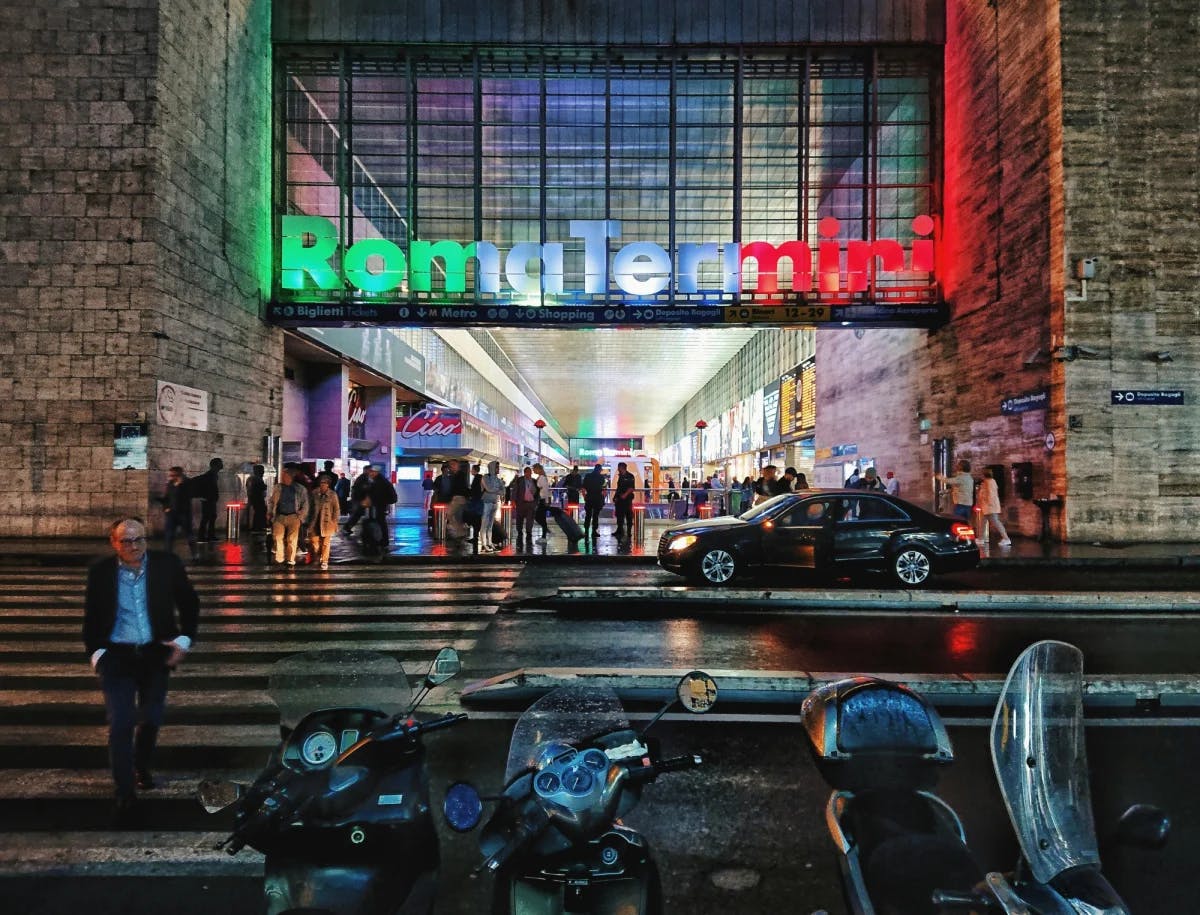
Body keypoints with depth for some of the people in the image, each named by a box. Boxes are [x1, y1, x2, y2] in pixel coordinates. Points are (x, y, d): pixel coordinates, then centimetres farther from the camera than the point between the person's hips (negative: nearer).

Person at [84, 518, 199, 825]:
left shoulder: (167, 564, -7)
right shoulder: (100, 572, -6)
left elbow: (189, 603, 3)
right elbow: (91, 617, 5)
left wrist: (184, 639, -6)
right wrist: (95, 653, -5)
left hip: (156, 653, 1)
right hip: (116, 656, -1)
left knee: (151, 719, 14)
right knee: (121, 724, -7)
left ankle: (143, 766, 44)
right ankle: (125, 795, 6)